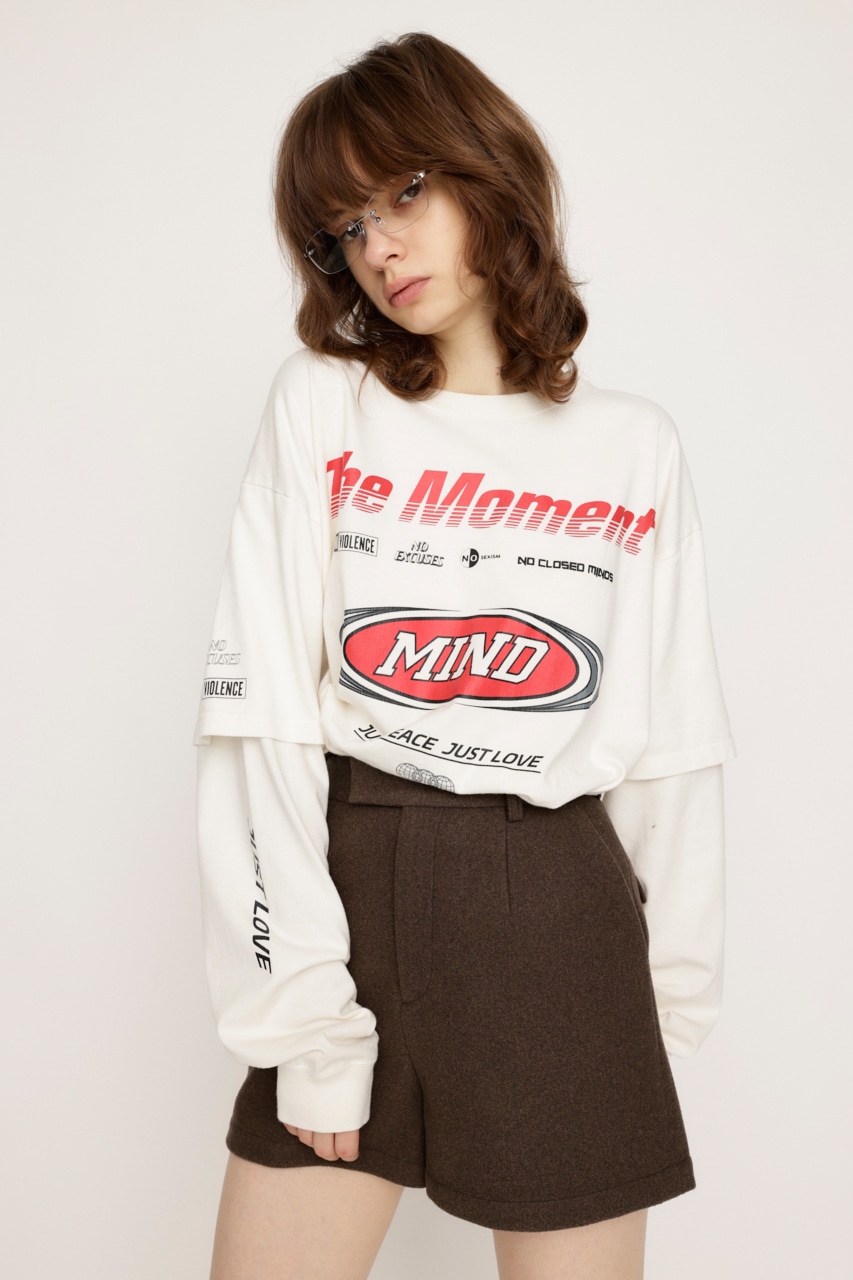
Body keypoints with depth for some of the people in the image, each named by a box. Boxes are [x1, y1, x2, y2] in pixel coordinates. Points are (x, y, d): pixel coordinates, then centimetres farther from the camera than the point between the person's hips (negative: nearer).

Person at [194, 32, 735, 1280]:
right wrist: (302, 1013, -10)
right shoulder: (320, 405, 1)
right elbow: (260, 717, -5)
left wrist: (673, 990, 7)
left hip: (562, 908, 1)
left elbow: (672, 744, 8)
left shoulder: (637, 447, 6)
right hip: (350, 887, 0)